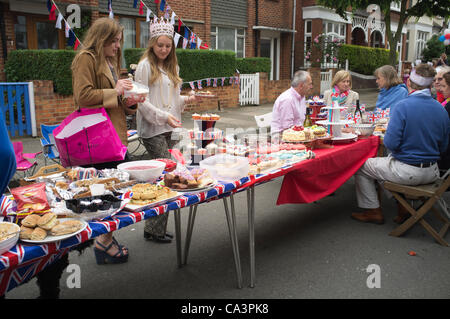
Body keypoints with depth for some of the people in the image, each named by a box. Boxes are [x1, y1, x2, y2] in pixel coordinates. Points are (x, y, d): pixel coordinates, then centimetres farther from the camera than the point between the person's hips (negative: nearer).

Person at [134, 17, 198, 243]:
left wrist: (186, 100, 3)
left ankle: (153, 228, 15)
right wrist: (164, 117, -21)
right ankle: (155, 230, -2)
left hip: (171, 129, 7)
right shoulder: (145, 66, -3)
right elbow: (142, 101, -10)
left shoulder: (172, 67, 19)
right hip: (152, 129, -7)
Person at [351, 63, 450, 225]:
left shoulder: (403, 106, -19)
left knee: (361, 166, 11)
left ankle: (374, 212, 19)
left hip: (407, 172, -7)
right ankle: (403, 207, 32)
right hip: (432, 174, 7)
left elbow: (391, 143, -21)